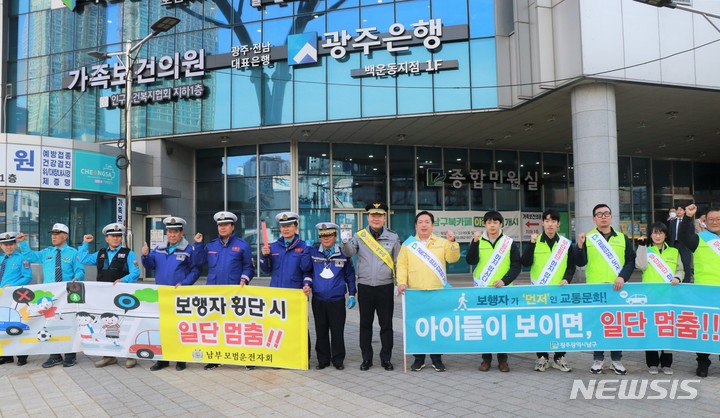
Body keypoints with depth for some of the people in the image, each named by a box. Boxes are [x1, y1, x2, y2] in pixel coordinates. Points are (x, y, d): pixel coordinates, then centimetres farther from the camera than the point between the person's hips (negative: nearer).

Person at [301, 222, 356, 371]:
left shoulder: (343, 253, 2)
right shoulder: (313, 251, 5)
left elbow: (350, 275, 8)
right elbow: (305, 268, -6)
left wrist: (352, 294, 6)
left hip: (337, 299, -2)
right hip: (318, 299, 2)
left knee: (337, 331, 3)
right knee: (321, 331, 9)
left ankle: (338, 360, 17)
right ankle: (323, 360, 21)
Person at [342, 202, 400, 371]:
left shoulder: (393, 237, 4)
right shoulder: (359, 236, 3)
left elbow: (398, 263, 9)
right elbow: (349, 253, -10)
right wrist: (346, 242, -31)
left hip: (385, 287, 0)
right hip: (365, 287, 0)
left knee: (386, 324, 5)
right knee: (365, 324, 8)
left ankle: (386, 359, 17)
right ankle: (366, 358, 19)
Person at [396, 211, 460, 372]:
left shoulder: (442, 242, 8)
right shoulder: (408, 244, 9)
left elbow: (453, 258, -3)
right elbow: (402, 265, 4)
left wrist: (452, 242, -16)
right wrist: (402, 282, -9)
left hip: (438, 292, 0)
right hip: (415, 293, 0)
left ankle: (437, 359, 17)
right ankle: (419, 359, 16)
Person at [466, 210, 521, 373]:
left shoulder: (510, 243, 4)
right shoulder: (479, 242, 6)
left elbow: (516, 266, 1)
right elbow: (470, 261, -8)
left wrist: (505, 280, -14)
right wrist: (475, 242, -19)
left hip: (503, 291, -1)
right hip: (482, 290, 1)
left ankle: (502, 359, 14)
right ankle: (486, 358, 13)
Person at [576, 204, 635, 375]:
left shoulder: (622, 238, 8)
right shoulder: (587, 237, 4)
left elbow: (631, 261, 7)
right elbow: (580, 263, -3)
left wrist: (622, 277, -9)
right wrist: (580, 246, -19)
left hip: (617, 288, 1)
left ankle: (617, 359, 18)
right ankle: (598, 359, 14)